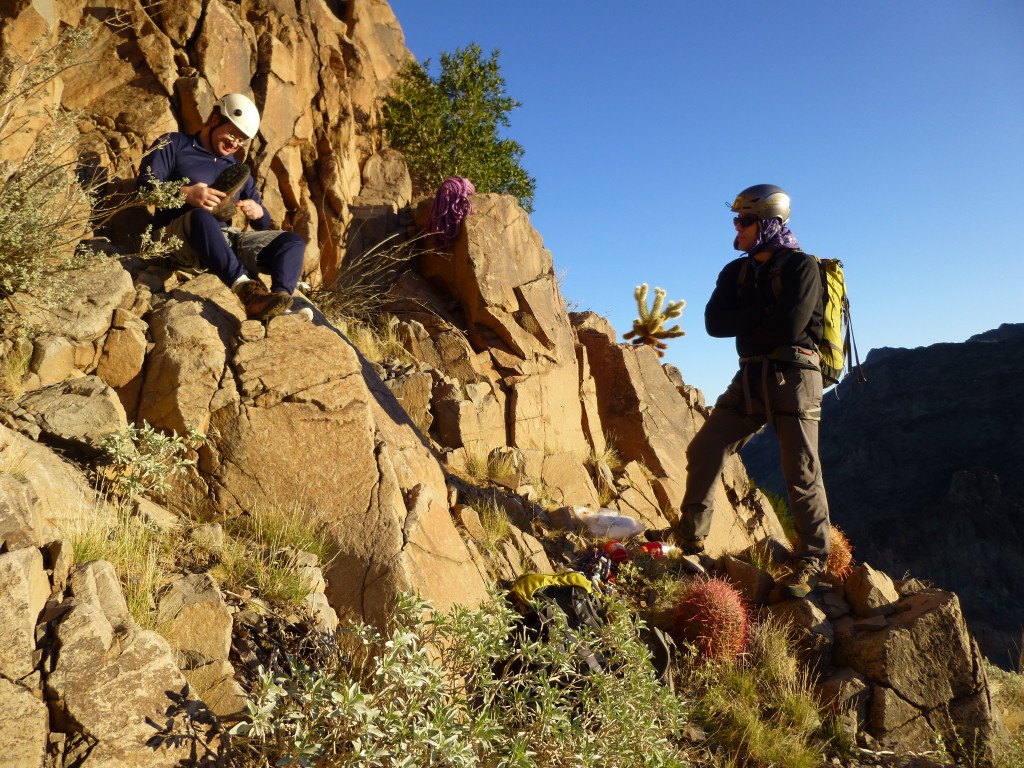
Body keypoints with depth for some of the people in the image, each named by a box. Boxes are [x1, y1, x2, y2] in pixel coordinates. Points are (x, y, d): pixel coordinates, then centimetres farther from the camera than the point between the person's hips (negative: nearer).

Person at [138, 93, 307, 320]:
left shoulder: (236, 169, 27)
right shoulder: (175, 144, 15)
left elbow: (263, 224, 23)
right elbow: (145, 184, 0)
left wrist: (258, 213, -3)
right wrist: (186, 193, -18)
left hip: (227, 239, 5)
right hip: (179, 236, -5)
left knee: (292, 242, -17)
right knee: (202, 216, -40)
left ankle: (279, 297, -47)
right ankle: (245, 288, -56)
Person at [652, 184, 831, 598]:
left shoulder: (802, 266, -5)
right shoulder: (736, 272, 12)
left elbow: (791, 325, -19)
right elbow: (715, 322, -2)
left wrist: (744, 321, -6)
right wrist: (767, 314, -10)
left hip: (794, 377, -6)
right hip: (751, 378, 6)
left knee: (801, 474, -5)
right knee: (704, 451, 3)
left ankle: (811, 561, 8)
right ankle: (690, 534, 16)